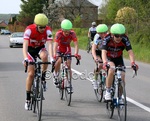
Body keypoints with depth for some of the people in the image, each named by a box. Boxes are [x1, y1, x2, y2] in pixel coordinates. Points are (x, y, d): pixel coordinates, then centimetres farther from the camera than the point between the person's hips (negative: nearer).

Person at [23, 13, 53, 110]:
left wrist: (52, 59, -47)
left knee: (44, 56, -36)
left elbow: (50, 45, -33)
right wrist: (25, 58, -51)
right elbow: (25, 45, -36)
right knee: (31, 74, -9)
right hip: (31, 49, -1)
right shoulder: (29, 29, -29)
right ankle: (28, 98, 0)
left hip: (41, 48, 1)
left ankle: (43, 78, -15)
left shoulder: (48, 30, -25)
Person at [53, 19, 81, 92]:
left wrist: (76, 54, -51)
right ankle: (55, 74, -2)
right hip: (59, 49, -1)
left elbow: (76, 45, -33)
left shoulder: (72, 34, -27)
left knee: (68, 65, -11)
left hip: (67, 50, 1)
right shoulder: (58, 34, -31)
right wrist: (55, 55, -58)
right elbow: (55, 45, -40)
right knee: (59, 60, -29)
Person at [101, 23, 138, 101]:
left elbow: (130, 51, -33)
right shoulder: (107, 39, -30)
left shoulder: (125, 39, -25)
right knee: (111, 70, -33)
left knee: (122, 76, -12)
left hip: (119, 59, 3)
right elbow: (104, 52, -40)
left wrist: (133, 62, -51)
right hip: (109, 58, -2)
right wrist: (105, 62, -59)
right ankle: (107, 92, -20)